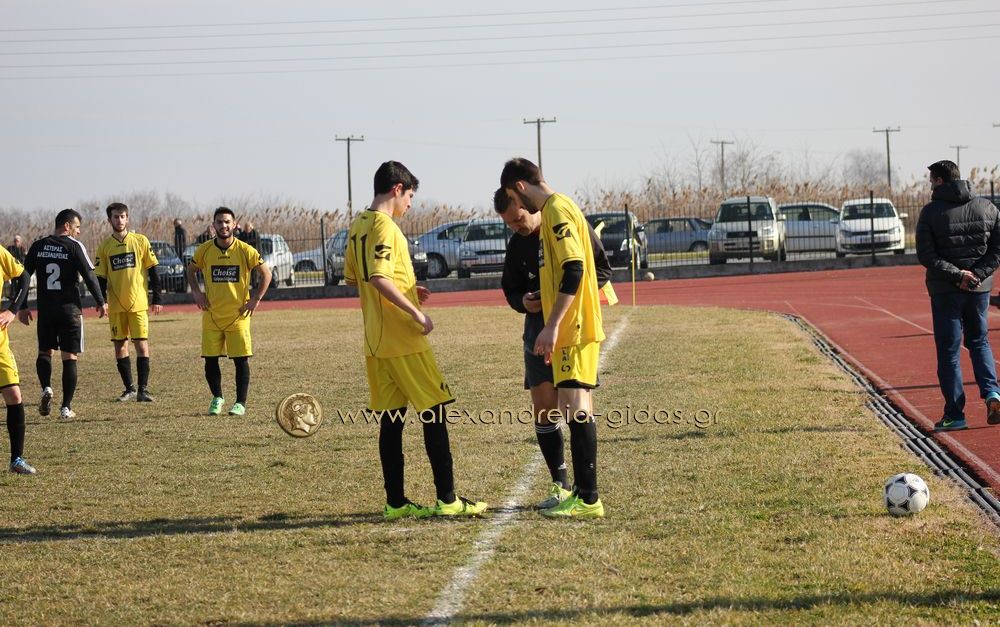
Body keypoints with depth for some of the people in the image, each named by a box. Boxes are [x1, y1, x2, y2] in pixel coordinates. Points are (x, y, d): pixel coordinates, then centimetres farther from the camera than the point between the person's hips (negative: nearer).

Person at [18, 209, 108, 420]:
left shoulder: (38, 246, 6)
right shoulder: (74, 246, -6)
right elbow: (89, 276, -9)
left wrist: (22, 307, 14)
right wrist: (101, 302, 3)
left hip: (45, 308, 3)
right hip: (70, 308, -3)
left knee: (45, 351, 17)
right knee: (69, 357, 3)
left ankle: (46, 388, -9)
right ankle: (66, 408, 1)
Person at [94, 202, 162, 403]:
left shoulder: (140, 241, 1)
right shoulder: (104, 247, 6)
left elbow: (153, 271, 3)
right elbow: (100, 278, 7)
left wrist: (157, 299, -1)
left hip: (138, 303, -2)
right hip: (116, 305, 2)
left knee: (141, 344, -7)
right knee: (120, 346, 5)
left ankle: (143, 389, -4)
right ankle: (129, 389, 16)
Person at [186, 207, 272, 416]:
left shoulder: (245, 251, -7)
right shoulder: (204, 250, 0)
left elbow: (266, 274, 1)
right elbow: (191, 270, 18)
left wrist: (255, 299, -5)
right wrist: (196, 292, 4)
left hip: (238, 315, -2)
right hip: (212, 315, 2)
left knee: (241, 360, -3)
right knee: (210, 360, 3)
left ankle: (240, 403, 6)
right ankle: (217, 398, 23)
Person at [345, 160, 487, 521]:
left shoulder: (358, 226, 14)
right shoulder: (384, 226, -14)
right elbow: (378, 278, -25)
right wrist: (417, 314, -19)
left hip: (376, 342, 9)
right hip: (403, 340, -9)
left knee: (390, 420, 9)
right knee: (434, 413, -3)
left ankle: (395, 502, 10)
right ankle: (447, 500, -2)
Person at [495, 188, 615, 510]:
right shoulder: (517, 245, 9)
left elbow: (603, 269, -3)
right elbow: (511, 288, 18)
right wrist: (523, 302, -6)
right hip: (539, 324, 5)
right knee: (543, 406, -1)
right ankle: (560, 485, 8)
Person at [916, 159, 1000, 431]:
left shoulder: (931, 212, -8)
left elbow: (925, 255, -14)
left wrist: (955, 273, -12)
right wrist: (977, 274, -7)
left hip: (945, 291, -3)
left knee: (948, 351, 4)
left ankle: (954, 415, 4)